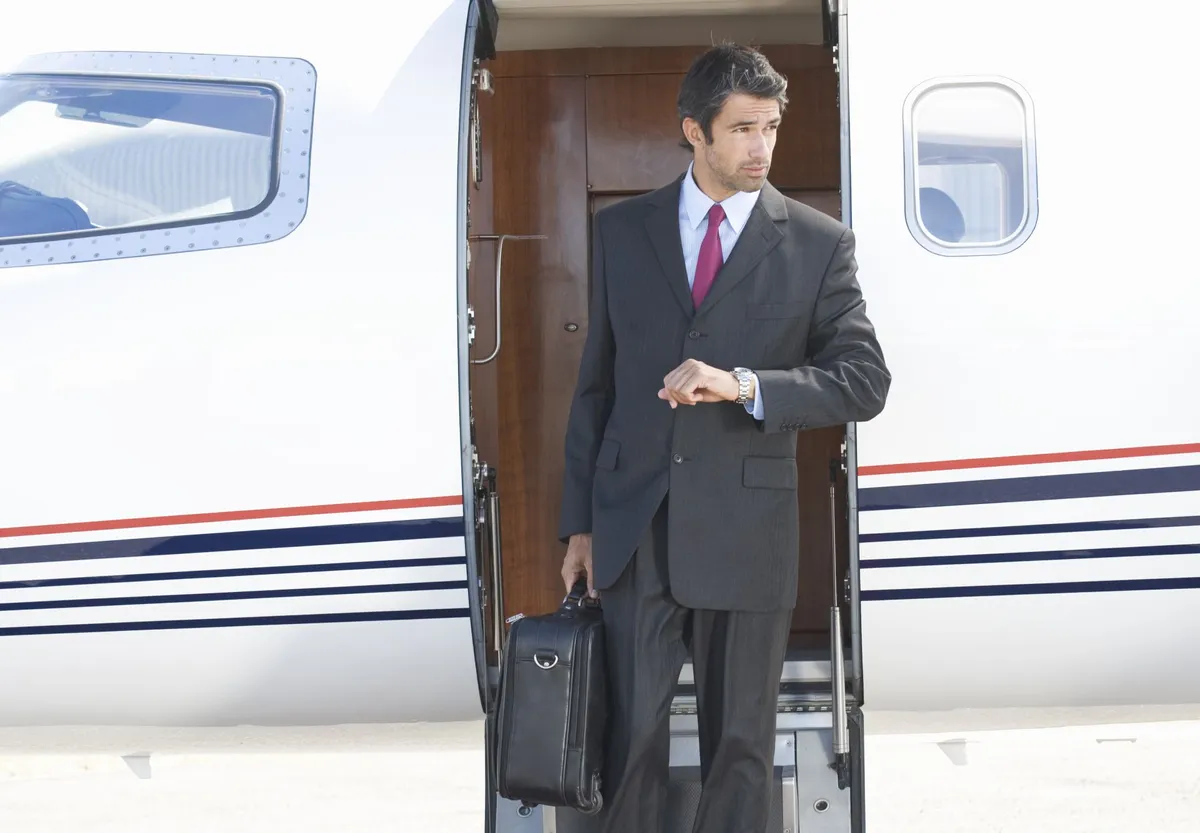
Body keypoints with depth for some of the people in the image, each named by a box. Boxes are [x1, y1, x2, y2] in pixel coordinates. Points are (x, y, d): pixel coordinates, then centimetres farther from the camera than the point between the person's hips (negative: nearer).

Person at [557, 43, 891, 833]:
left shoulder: (818, 244, 0)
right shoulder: (622, 230, 7)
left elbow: (865, 381, -6)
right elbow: (596, 383, 10)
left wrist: (743, 384, -20)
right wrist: (580, 521, 8)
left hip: (746, 531, -1)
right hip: (633, 528, 1)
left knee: (741, 743, 8)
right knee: (634, 733, 5)